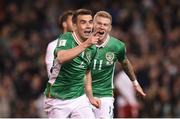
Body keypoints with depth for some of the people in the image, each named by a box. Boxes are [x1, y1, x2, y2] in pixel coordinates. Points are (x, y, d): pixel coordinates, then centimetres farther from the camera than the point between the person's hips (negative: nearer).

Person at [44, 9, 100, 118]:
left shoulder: (93, 48, 4)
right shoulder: (66, 39, -14)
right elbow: (61, 58, -36)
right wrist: (85, 44, -41)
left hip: (79, 98, 4)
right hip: (57, 100, -4)